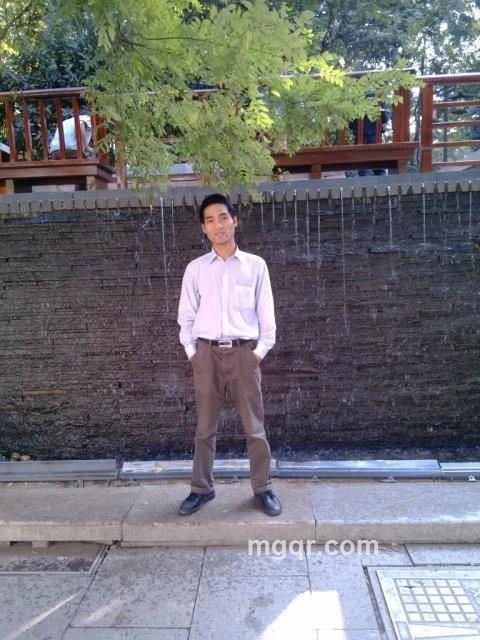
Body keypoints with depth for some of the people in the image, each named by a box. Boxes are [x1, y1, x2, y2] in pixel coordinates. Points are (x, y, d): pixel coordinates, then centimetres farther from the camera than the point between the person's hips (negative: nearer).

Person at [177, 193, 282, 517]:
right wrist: (192, 352, 2)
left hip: (244, 352, -1)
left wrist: (261, 350, -2)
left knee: (254, 426, 5)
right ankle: (202, 488, 22)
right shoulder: (195, 268, 6)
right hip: (207, 353, 1)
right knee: (205, 427, 9)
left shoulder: (255, 265, 3)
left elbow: (266, 312, 4)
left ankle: (263, 488, 19)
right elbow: (186, 314, 9)